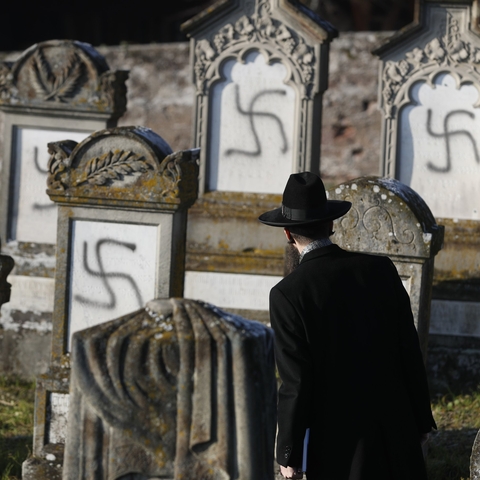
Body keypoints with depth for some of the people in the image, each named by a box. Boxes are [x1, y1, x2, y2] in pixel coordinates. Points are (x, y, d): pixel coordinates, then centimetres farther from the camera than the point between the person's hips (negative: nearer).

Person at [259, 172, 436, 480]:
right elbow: (410, 351, 2)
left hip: (340, 444, -4)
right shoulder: (381, 270, -2)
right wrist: (421, 421, 12)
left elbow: (296, 383, -14)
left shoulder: (288, 295, -15)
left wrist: (289, 455, -5)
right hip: (397, 430, 4)